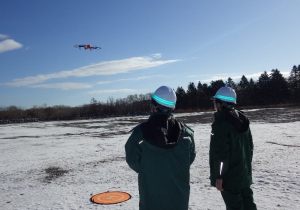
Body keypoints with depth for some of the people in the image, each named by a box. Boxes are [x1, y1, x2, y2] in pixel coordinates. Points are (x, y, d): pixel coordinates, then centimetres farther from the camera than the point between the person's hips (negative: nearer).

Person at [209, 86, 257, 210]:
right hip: (245, 175, 8)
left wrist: (217, 176, -17)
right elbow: (250, 147, 14)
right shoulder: (242, 120, 7)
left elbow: (219, 152, -23)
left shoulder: (221, 122, -20)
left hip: (229, 177, -8)